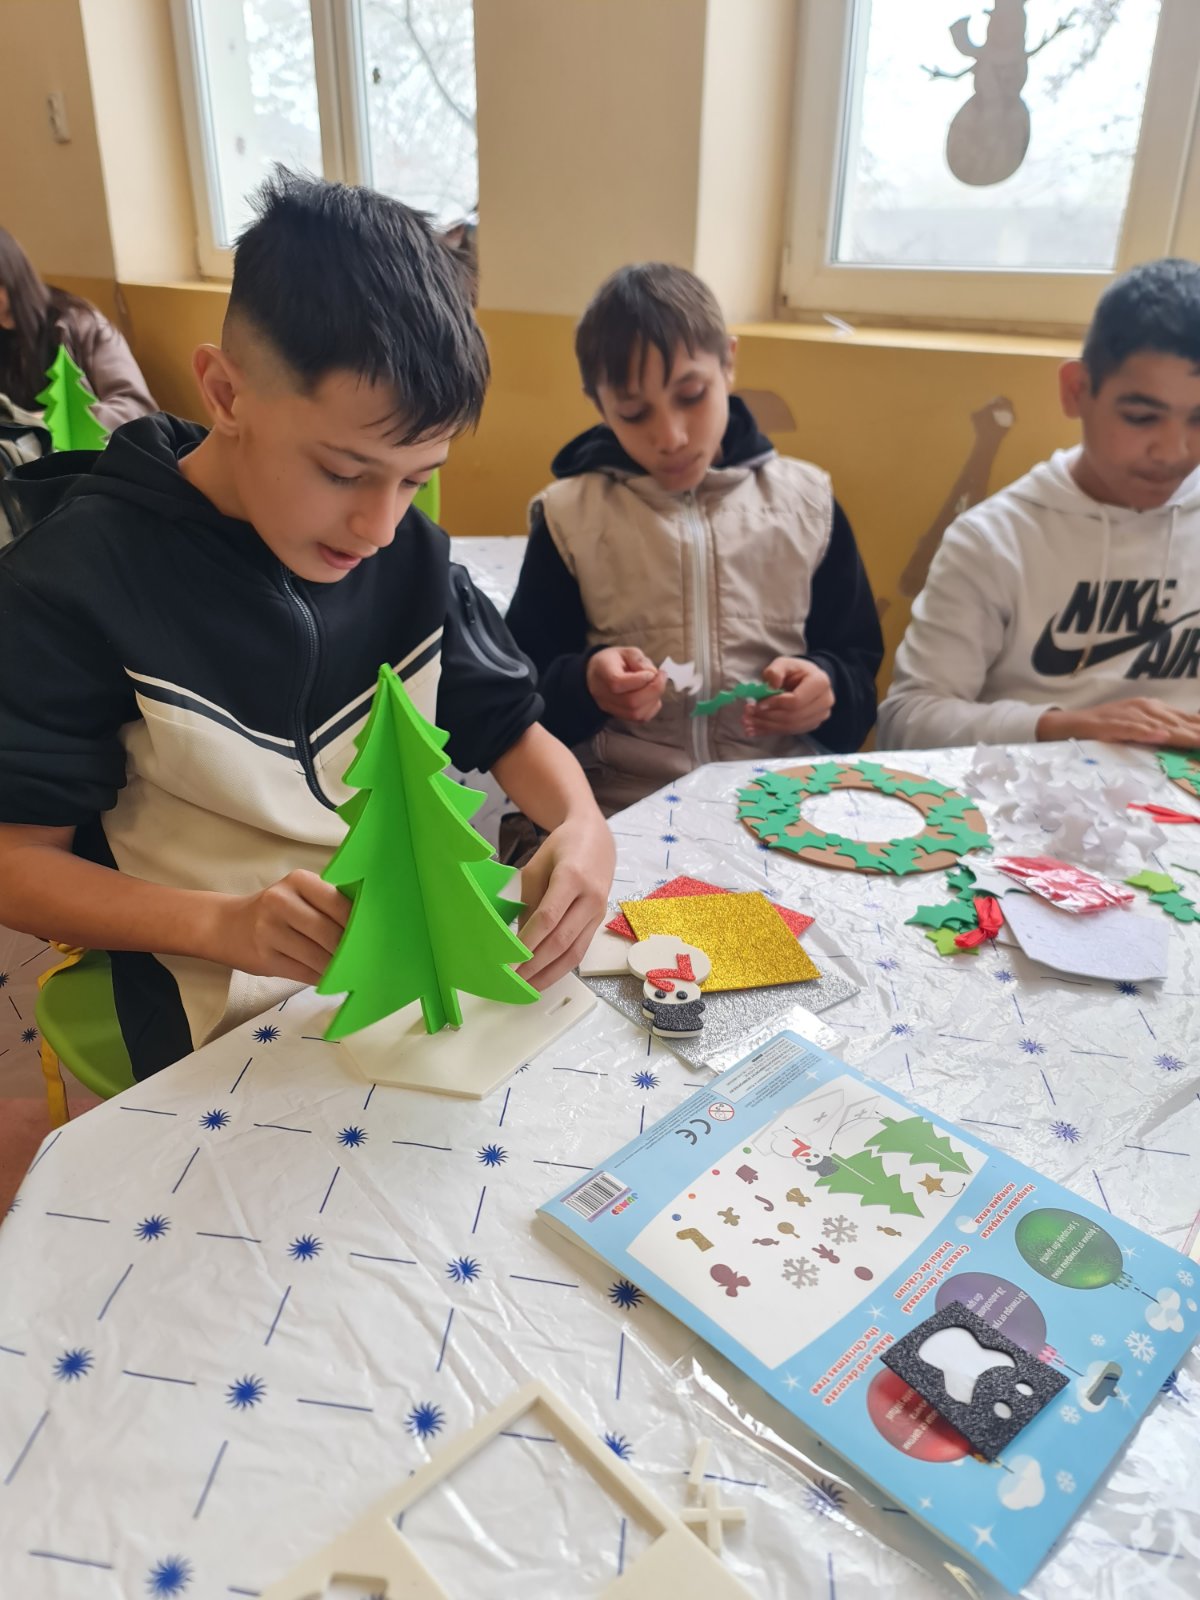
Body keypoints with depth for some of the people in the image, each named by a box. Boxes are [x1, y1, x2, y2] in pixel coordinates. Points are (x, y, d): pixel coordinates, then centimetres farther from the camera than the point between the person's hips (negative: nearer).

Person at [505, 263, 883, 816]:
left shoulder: (806, 503, 8)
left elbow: (859, 669, 15)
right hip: (619, 817, -1)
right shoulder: (569, 516, 4)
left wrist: (826, 688, -8)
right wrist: (583, 686, -15)